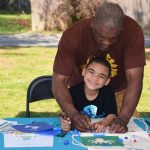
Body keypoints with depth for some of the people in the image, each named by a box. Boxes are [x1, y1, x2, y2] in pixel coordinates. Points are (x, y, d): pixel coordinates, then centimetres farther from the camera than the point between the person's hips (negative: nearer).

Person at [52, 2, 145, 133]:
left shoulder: (133, 31, -31)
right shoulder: (73, 35, -31)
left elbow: (135, 79, -33)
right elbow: (59, 80, -31)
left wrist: (123, 118, -47)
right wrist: (73, 114, -48)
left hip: (118, 91, 1)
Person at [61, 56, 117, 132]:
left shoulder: (108, 91, -10)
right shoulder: (74, 91, -12)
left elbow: (112, 114, -14)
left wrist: (103, 123, -36)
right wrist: (65, 124, -38)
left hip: (102, 132, 1)